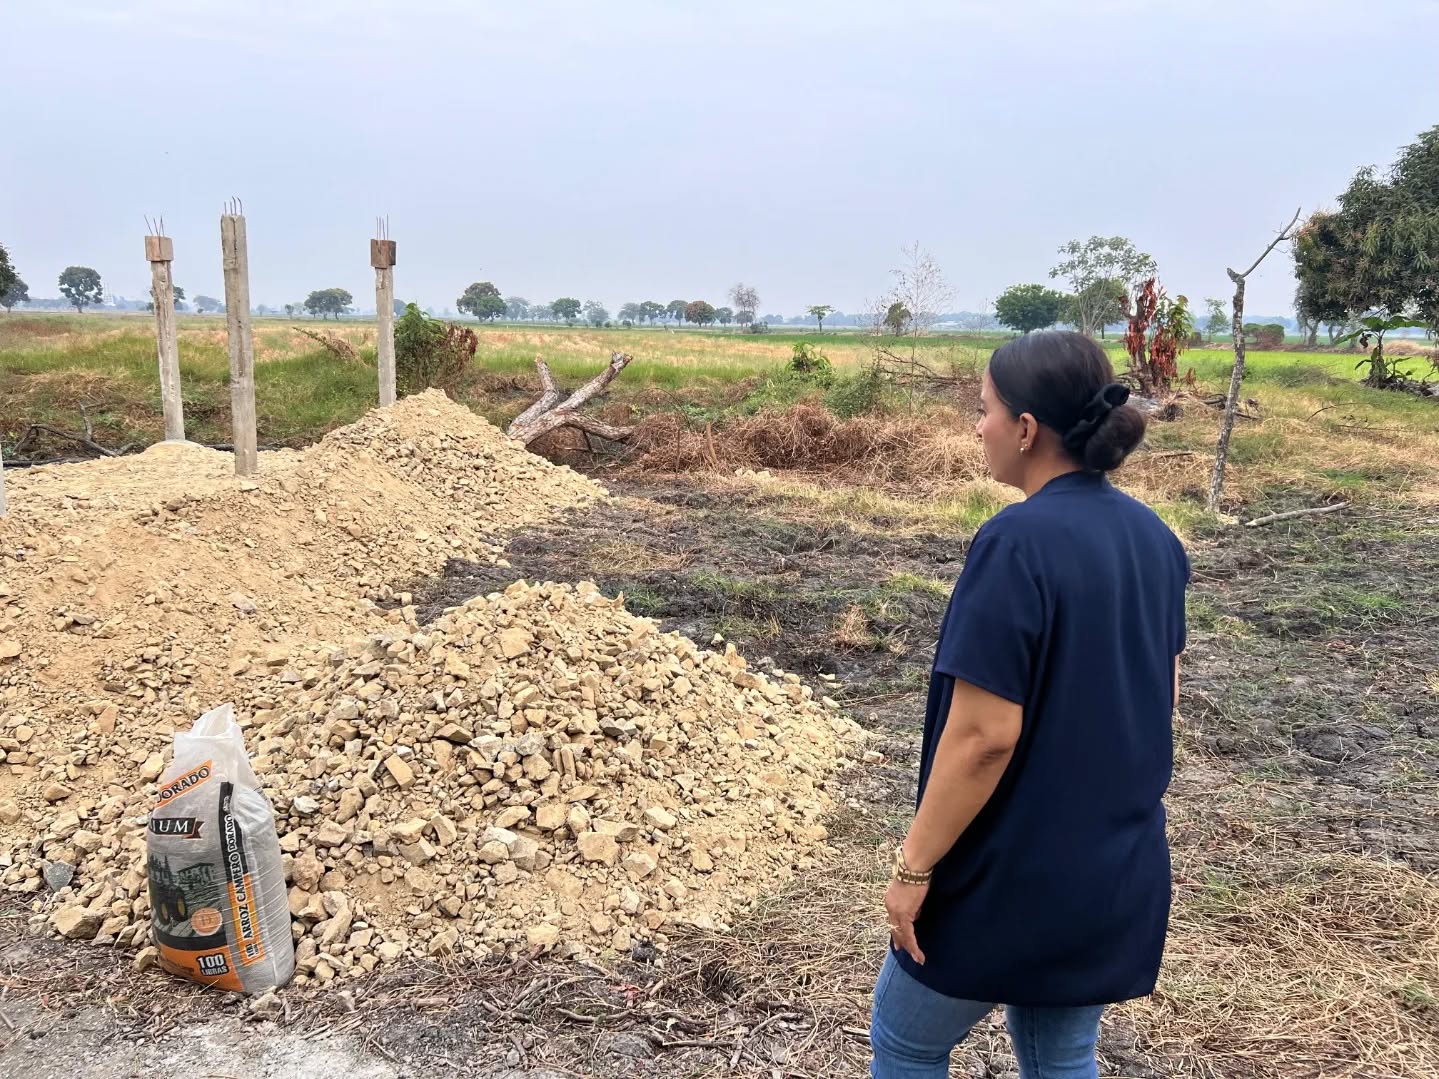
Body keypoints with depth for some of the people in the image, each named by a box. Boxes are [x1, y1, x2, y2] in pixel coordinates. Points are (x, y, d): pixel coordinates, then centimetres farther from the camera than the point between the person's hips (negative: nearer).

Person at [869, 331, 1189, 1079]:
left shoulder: (1018, 543, -23)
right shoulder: (1152, 536, 2)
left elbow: (984, 734, -24)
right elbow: (1163, 693, 11)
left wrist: (916, 864, -15)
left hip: (1015, 871, -7)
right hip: (1117, 865, 7)